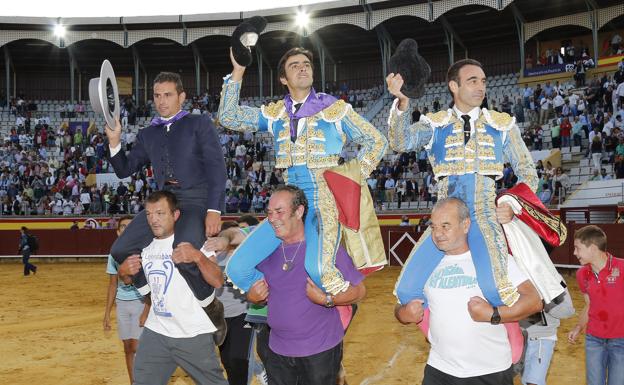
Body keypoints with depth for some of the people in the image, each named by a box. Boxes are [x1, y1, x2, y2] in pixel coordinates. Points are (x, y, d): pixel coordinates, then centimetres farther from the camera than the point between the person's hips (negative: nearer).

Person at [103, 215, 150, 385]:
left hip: (141, 302, -5)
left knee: (137, 347, -9)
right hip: (121, 304, 5)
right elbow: (113, 285, 13)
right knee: (128, 348, 10)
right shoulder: (114, 254, 5)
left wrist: (146, 312, -18)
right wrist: (107, 313, 11)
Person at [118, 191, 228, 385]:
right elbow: (131, 280, 20)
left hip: (193, 333, -5)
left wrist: (198, 257, -37)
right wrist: (123, 271, -3)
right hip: (156, 332, 5)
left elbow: (218, 282, -20)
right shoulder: (145, 246, 5)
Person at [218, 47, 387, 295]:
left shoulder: (334, 109, 4)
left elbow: (376, 142, 6)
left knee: (316, 268, -31)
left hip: (325, 202, -4)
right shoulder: (275, 113, 14)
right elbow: (229, 117, 6)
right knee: (237, 268, -6)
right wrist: (237, 72, 0)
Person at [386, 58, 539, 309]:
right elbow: (400, 142, -7)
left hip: (486, 216, -1)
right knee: (407, 290, -10)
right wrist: (402, 102, -24)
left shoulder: (502, 125, 13)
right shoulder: (435, 124, 11)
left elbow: (527, 173, 15)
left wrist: (513, 206, -3)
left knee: (492, 287, -28)